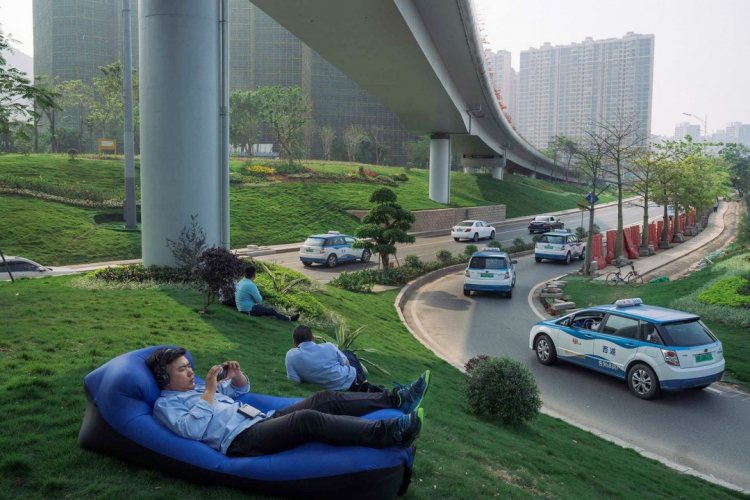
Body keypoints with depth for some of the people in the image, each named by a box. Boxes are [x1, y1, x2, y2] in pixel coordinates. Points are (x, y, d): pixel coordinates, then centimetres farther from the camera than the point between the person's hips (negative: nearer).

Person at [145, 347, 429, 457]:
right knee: (307, 419, -33)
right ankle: (389, 433, -43)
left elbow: (239, 390, 33)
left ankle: (394, 399, -9)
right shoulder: (165, 405, 3)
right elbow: (192, 430, -17)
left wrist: (236, 375, 10)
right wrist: (209, 391, -15)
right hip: (240, 441, -9)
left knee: (325, 399, -7)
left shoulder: (194, 387, 27)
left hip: (262, 422, 9)